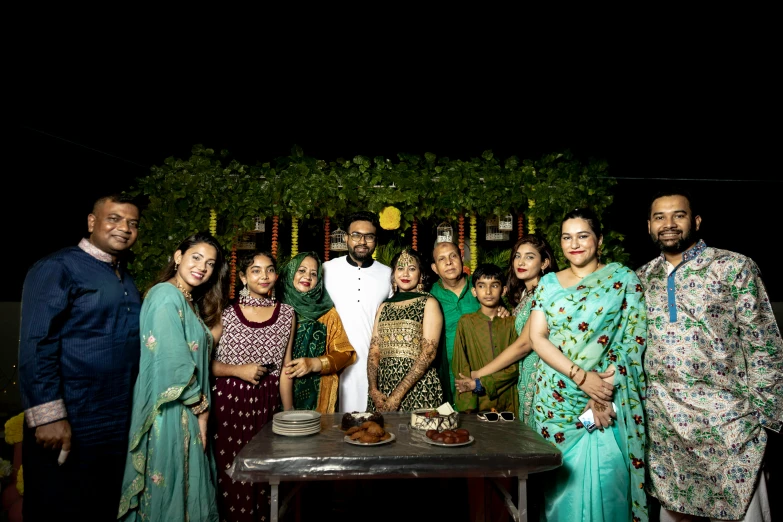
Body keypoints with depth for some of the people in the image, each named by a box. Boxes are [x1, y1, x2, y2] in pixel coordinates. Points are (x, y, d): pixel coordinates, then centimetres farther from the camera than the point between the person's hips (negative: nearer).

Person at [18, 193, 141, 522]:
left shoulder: (126, 280, 12)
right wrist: (48, 416, -21)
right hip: (69, 426, -7)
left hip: (117, 427, 7)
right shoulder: (58, 268, -11)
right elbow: (36, 345, -17)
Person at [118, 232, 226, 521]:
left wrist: (201, 407, 4)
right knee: (170, 492, 6)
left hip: (189, 410, 9)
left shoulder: (191, 302, 12)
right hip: (171, 412, -9)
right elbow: (173, 363, -21)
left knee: (189, 487, 18)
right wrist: (201, 406, -10)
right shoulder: (166, 295, -15)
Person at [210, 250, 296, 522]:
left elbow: (285, 368, 6)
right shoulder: (226, 313, -3)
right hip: (229, 402, -1)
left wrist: (289, 414, 6)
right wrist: (239, 370, -15)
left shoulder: (287, 314, 3)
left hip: (267, 402, 2)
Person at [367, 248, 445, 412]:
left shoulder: (429, 303, -2)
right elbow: (374, 352, 7)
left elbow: (429, 352, -11)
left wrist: (399, 394, -15)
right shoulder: (385, 307, 12)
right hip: (383, 387, 4)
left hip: (418, 387, -4)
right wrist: (374, 390, -8)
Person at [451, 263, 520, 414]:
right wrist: (468, 407, -12)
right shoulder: (466, 322, 1)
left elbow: (515, 368, -3)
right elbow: (460, 366, -2)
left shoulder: (511, 323, 2)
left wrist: (480, 383, -13)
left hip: (506, 404, 1)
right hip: (475, 403, -1)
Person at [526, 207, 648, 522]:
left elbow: (633, 341, -5)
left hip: (608, 400, -2)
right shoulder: (548, 283, 7)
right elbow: (537, 337, -2)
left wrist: (605, 392, -14)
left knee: (603, 482, 1)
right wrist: (581, 376, -14)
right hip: (555, 399, 2)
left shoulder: (623, 278, 1)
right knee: (560, 482, 9)